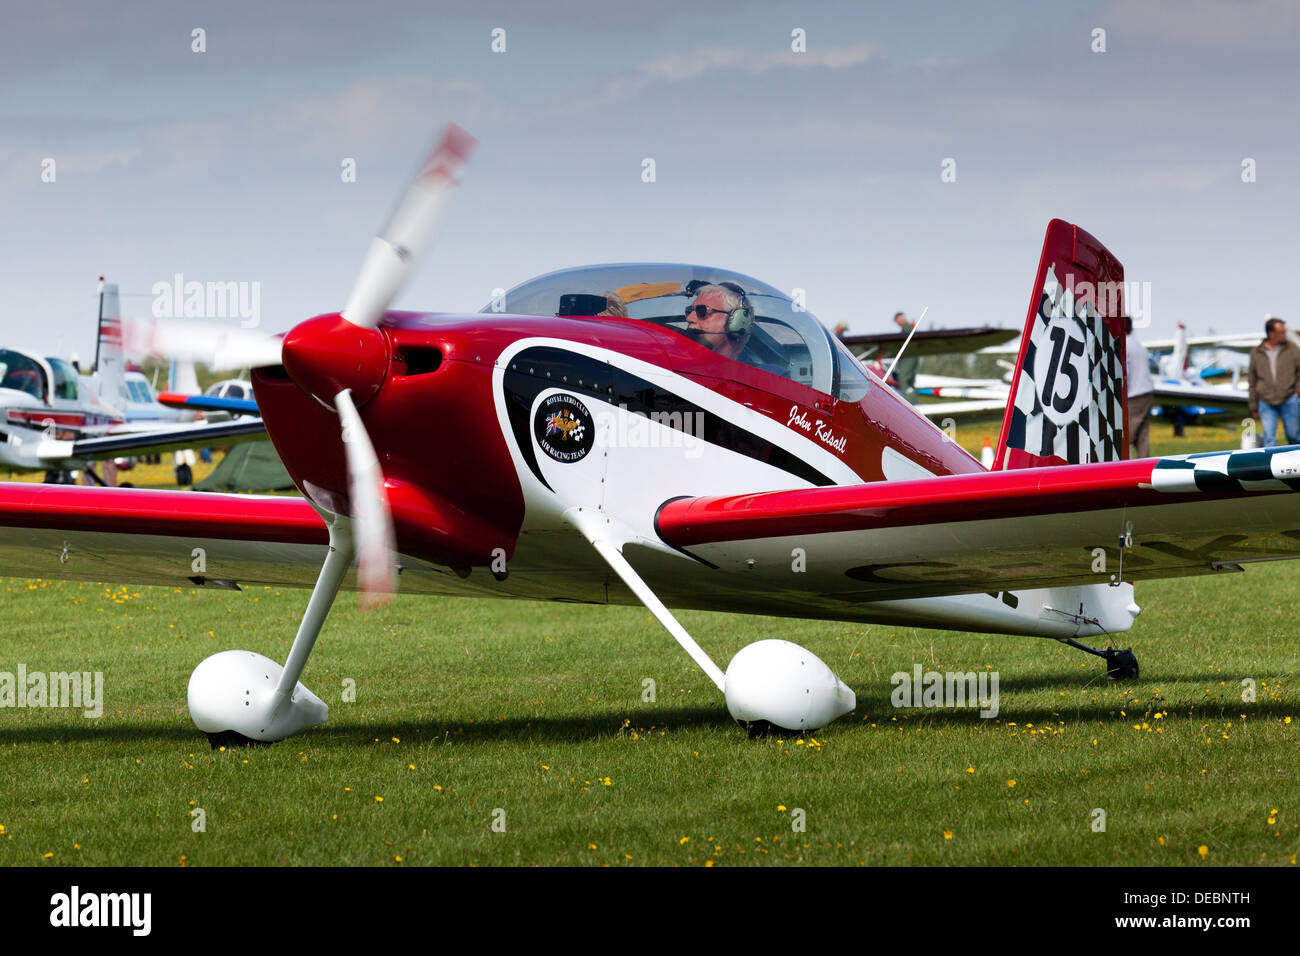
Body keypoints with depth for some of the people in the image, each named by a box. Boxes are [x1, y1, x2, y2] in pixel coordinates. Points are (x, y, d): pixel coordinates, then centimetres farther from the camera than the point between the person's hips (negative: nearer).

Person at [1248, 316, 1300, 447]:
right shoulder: (1256, 353, 6)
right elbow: (1253, 381, 12)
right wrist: (1254, 406, 13)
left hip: (1289, 400, 0)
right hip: (1266, 404, 0)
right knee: (1269, 439, -6)